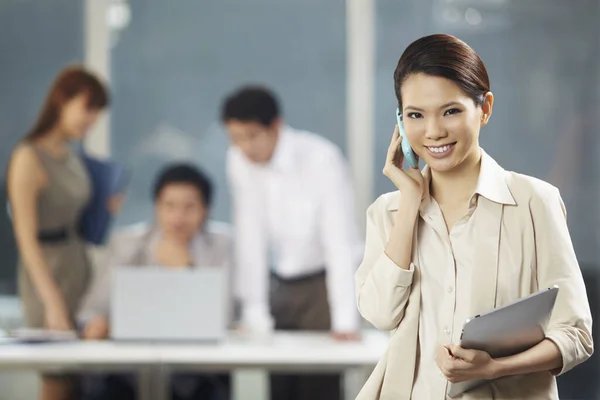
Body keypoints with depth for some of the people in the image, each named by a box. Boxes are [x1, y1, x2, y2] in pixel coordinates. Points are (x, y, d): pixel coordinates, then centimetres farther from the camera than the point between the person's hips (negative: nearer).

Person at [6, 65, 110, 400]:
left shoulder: (71, 156, 10)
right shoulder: (29, 158, -13)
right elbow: (26, 237, -17)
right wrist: (53, 302, -21)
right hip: (47, 274, -8)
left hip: (79, 264, 8)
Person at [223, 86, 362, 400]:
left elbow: (339, 241, -26)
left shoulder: (321, 159, -23)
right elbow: (250, 238, -8)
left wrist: (345, 321, -31)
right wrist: (255, 315, -11)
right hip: (280, 284, 5)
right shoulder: (239, 162, -8)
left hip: (325, 282, -4)